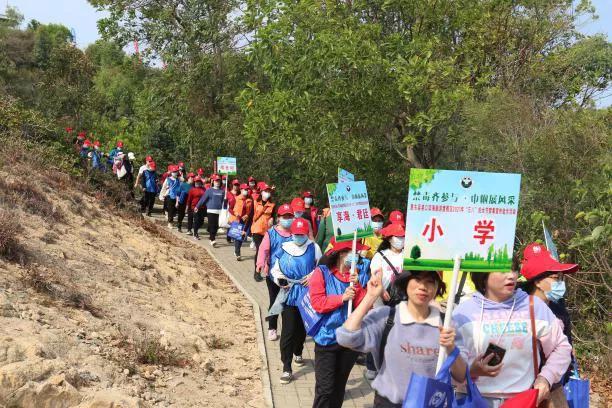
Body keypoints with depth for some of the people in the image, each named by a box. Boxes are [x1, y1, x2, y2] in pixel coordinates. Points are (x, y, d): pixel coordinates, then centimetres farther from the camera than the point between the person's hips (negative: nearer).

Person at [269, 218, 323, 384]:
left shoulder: (313, 248, -5)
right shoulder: (284, 248, -2)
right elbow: (275, 269, 6)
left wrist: (313, 276, -14)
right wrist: (279, 279, -14)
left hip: (307, 294, 1)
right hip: (289, 294, -1)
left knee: (302, 327, 19)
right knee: (288, 330, -4)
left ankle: (298, 353, 46)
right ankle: (286, 368, 1)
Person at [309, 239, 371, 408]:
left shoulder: (360, 273, 3)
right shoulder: (322, 272, -8)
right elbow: (317, 303, -16)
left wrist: (358, 286, -16)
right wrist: (342, 298, -20)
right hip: (327, 338, -4)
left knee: (339, 387, 17)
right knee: (325, 388, -3)